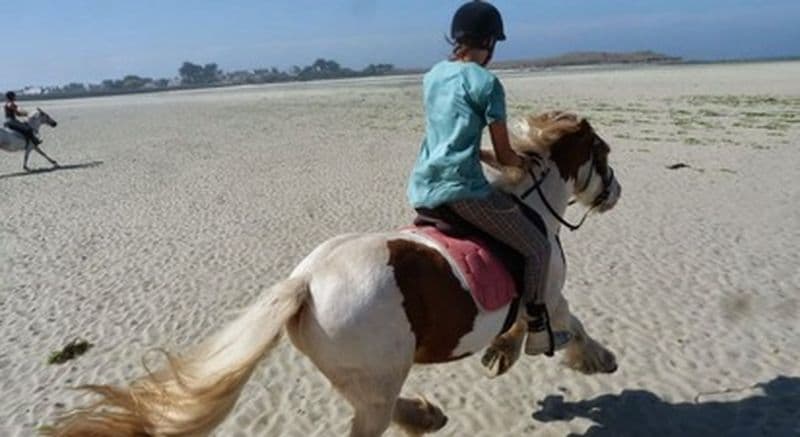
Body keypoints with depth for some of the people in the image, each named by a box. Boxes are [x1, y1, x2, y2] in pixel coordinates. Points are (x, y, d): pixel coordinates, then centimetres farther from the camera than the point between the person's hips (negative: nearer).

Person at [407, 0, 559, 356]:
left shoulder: (433, 75, 16)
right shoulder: (486, 82, -5)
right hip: (461, 188, -7)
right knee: (537, 247, 9)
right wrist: (523, 163, 18)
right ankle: (536, 329, 15)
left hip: (421, 188, 8)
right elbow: (504, 155, -1)